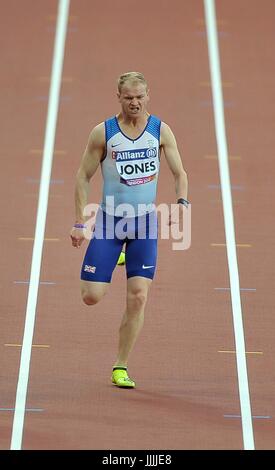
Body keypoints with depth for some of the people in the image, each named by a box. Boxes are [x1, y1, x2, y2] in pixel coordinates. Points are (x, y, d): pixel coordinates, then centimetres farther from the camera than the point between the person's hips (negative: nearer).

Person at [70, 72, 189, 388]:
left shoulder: (161, 130, -2)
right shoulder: (103, 133, -7)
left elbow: (179, 173, 3)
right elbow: (83, 176, -1)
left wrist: (182, 202, -17)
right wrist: (80, 223, -6)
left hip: (145, 222, 1)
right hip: (109, 220, -1)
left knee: (138, 298, -6)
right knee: (92, 297, -6)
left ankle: (120, 368, 8)